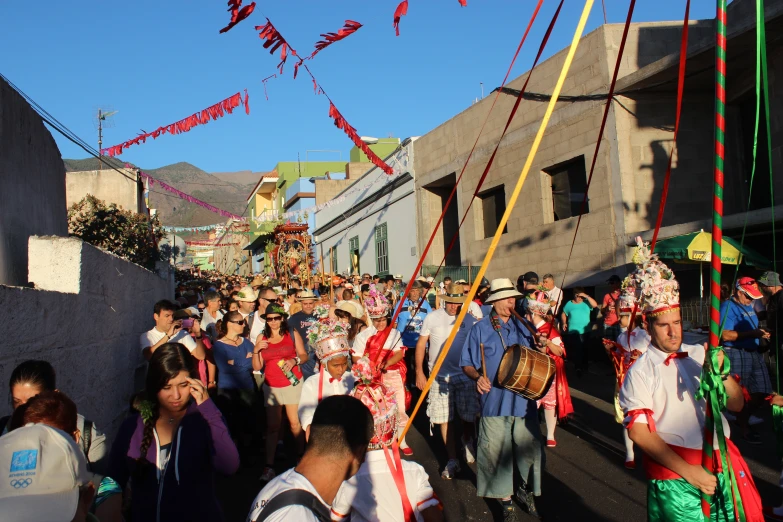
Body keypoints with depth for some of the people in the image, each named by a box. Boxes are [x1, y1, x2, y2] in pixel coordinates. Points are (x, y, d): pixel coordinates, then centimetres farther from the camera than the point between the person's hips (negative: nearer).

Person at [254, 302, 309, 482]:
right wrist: (255, 351, -9)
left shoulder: (292, 334, 2)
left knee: (295, 422, -3)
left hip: (293, 384, -2)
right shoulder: (262, 338, 7)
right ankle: (269, 466, 3)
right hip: (271, 386, 2)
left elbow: (304, 355, 4)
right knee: (272, 426, 0)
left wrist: (294, 361, -16)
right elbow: (257, 367, 7)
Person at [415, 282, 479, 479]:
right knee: (445, 418, 5)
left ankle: (468, 444, 39)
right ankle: (452, 460, 18)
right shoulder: (432, 318, -3)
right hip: (440, 376, 0)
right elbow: (421, 345, 3)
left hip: (465, 375, 0)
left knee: (468, 416, 9)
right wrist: (419, 372, -1)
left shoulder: (470, 320, -3)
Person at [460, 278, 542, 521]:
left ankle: (526, 491, 32)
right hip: (495, 400, -2)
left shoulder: (522, 326, 10)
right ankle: (505, 499, 22)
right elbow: (467, 364, 2)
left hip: (524, 399, 3)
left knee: (529, 447, 8)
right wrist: (478, 377, -17)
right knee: (498, 451, 4)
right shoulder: (480, 329, 1)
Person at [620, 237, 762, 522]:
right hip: (674, 477, -4)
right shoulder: (641, 371, -8)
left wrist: (720, 372, -11)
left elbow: (736, 404, 8)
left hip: (721, 467, 4)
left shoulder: (700, 354, 6)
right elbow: (638, 431, -11)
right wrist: (686, 470, -14)